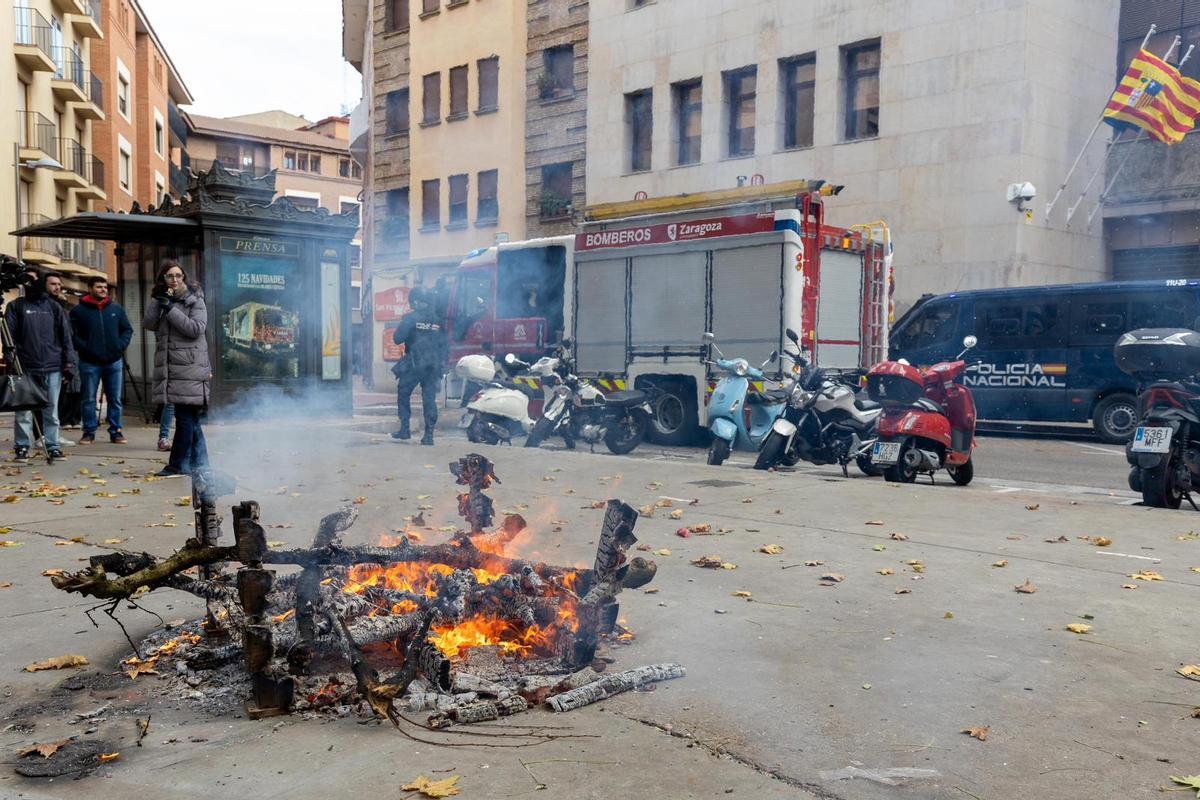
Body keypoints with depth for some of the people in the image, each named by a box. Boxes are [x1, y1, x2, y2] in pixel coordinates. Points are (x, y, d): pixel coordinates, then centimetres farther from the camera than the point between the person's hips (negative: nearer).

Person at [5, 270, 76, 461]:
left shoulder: (54, 307, 13)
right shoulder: (17, 306, 6)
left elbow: (66, 337, 9)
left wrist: (69, 363, 1)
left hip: (52, 368, 2)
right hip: (26, 367, -2)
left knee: (52, 410, 4)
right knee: (24, 411, -1)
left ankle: (53, 447, 8)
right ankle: (22, 446, 8)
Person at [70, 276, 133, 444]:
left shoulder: (116, 308, 9)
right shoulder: (79, 310, 0)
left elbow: (128, 329, 14)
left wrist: (121, 345, 0)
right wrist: (84, 348, -12)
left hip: (114, 361, 3)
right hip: (89, 363, -2)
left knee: (115, 399, 6)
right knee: (89, 399, 4)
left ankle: (115, 432, 13)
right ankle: (89, 432, 12)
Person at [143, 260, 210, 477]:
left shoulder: (195, 300, 1)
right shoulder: (163, 301, 17)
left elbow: (196, 329, -12)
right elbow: (148, 324, 5)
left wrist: (171, 309, -14)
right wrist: (158, 302, -6)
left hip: (190, 367, -6)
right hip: (169, 367, 6)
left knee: (185, 416, -7)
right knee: (191, 418, 10)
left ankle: (179, 464, -2)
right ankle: (199, 463, 15)